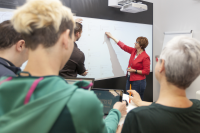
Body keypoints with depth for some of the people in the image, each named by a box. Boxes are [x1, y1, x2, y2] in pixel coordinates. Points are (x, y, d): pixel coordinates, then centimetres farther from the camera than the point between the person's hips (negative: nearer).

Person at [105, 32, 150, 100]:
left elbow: (146, 71, -13)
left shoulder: (145, 57, -16)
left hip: (138, 82, -7)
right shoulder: (133, 51, 4)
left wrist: (135, 71, -21)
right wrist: (111, 36, 15)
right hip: (129, 79, 7)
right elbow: (123, 46, 11)